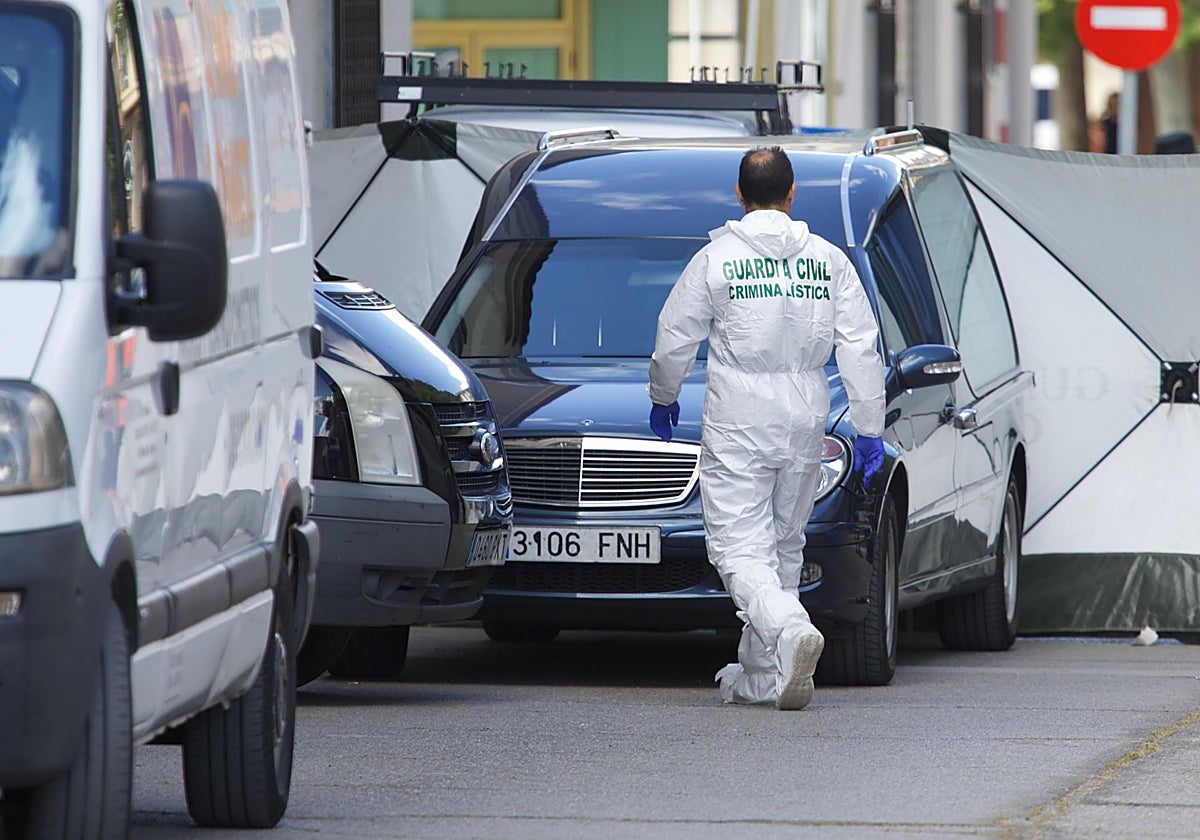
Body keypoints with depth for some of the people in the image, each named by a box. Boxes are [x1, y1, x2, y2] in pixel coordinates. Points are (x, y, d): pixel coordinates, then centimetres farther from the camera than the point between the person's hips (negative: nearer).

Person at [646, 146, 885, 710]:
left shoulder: (716, 259, -5)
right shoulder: (830, 260, 3)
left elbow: (674, 341, 2)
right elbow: (862, 350, 2)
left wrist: (663, 397, 21)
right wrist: (869, 430, 6)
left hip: (737, 428, -4)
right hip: (805, 421, 4)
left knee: (741, 551, -6)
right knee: (784, 547, 16)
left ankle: (792, 632, -33)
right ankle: (758, 677, 20)